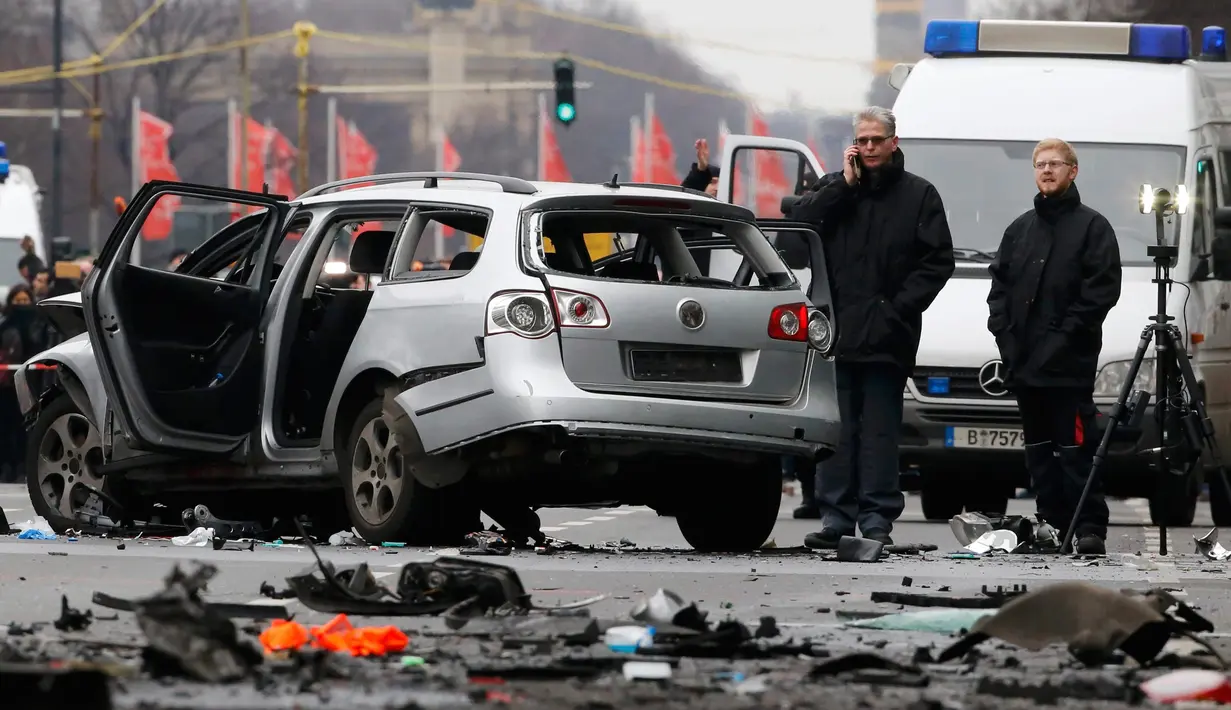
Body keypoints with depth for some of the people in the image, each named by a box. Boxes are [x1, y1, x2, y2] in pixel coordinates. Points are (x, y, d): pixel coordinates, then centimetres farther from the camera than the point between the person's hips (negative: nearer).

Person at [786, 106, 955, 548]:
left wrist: (899, 309, -8)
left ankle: (877, 520, 0)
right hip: (836, 331, 2)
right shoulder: (833, 189, 13)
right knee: (836, 430, 3)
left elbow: (938, 260, 1)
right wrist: (844, 185, -6)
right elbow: (798, 223, -3)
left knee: (880, 430, -1)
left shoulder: (918, 195, 5)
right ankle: (835, 517, 6)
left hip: (886, 338, -2)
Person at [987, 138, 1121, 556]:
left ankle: (1090, 528, -11)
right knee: (1038, 448, 8)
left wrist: (1067, 333, -14)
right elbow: (1000, 283, 19)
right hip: (1024, 363, 6)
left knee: (1075, 448, -11)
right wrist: (1003, 329, 2)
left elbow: (1103, 288, -8)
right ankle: (1052, 524, 12)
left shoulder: (1092, 227, 0)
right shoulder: (1020, 229, 19)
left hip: (1070, 364, -6)